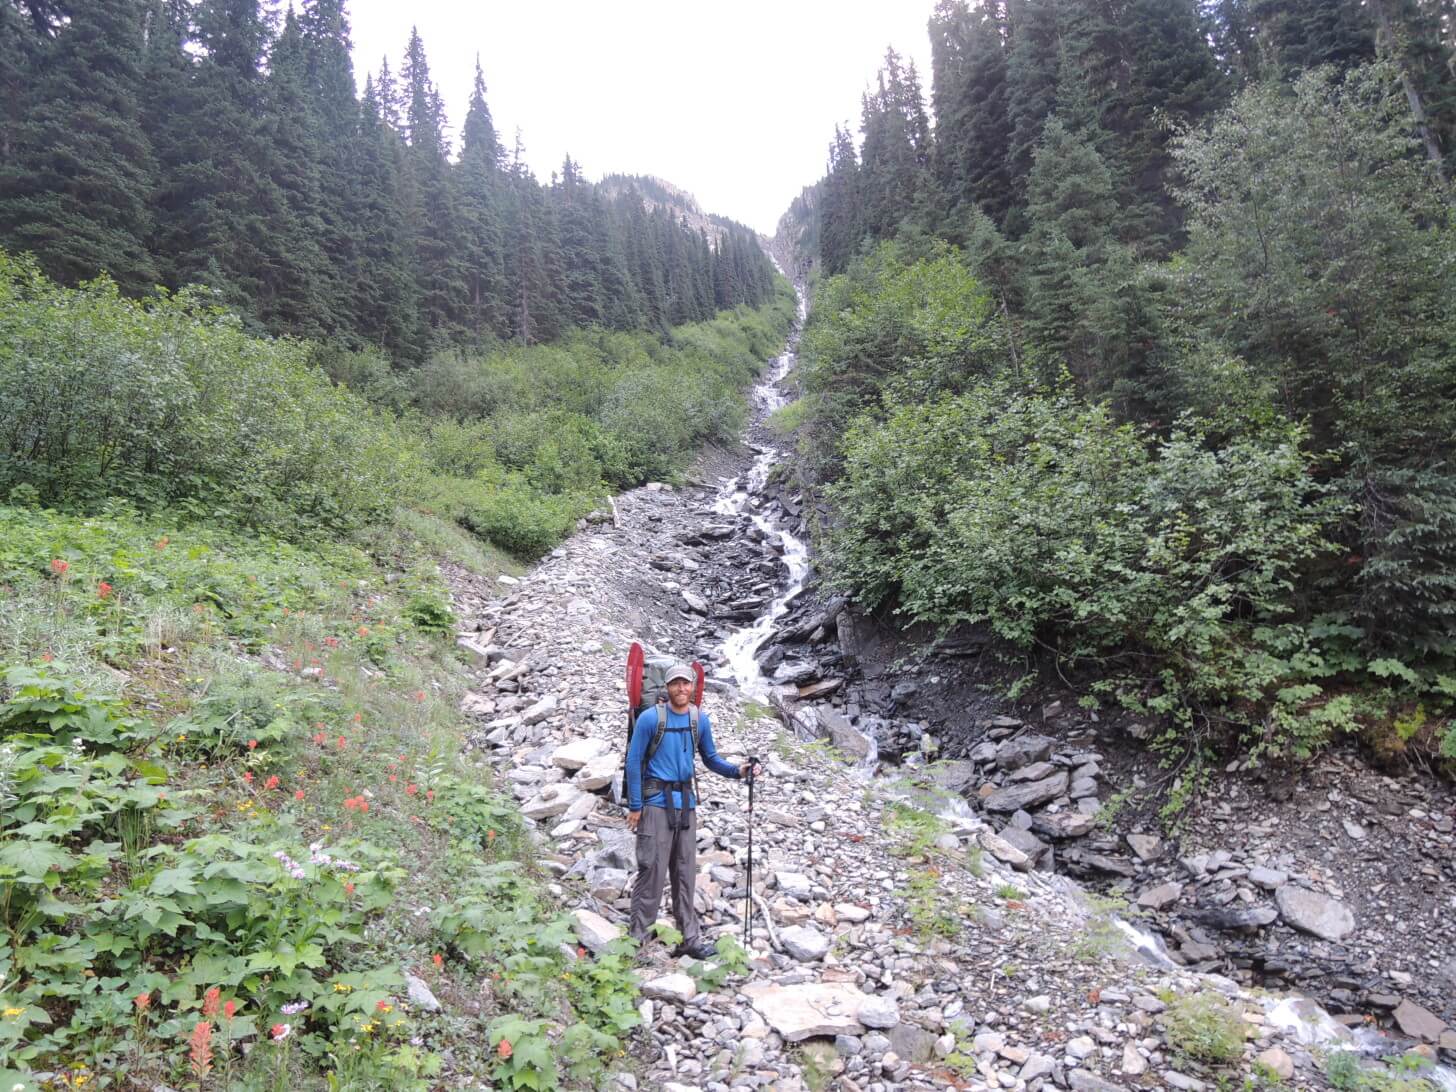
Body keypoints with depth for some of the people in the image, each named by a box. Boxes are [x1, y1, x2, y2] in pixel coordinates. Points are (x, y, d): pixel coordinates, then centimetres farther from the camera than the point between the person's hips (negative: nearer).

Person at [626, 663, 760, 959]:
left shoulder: (700, 720, 5)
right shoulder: (650, 718, -9)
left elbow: (711, 758, 13)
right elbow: (633, 762, -6)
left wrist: (737, 771, -5)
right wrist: (635, 806, -8)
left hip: (686, 803, 5)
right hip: (656, 803, -4)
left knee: (685, 873, 10)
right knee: (652, 872, -4)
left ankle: (689, 937, 18)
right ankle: (637, 937, 9)